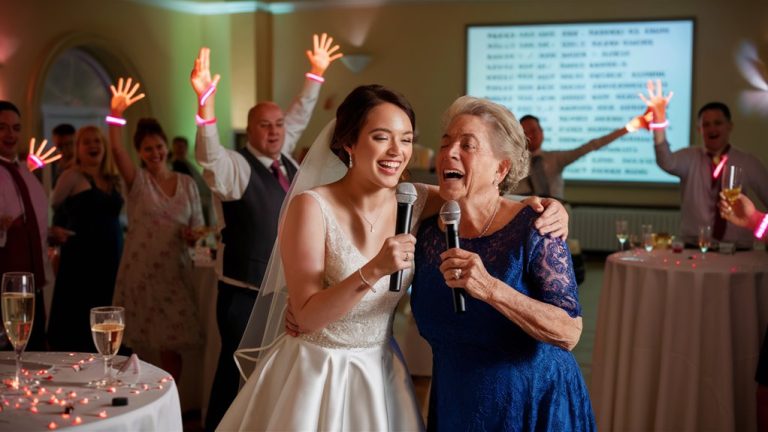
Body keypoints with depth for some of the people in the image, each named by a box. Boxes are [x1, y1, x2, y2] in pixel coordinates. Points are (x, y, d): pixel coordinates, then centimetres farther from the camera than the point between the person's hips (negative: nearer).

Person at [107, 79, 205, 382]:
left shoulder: (187, 184, 7)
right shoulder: (137, 181, 0)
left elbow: (198, 228, 13)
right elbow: (116, 149, -18)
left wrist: (194, 237, -10)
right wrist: (117, 113, -33)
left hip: (175, 274, 2)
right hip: (139, 273, -2)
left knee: (171, 348, 4)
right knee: (137, 348, 2)